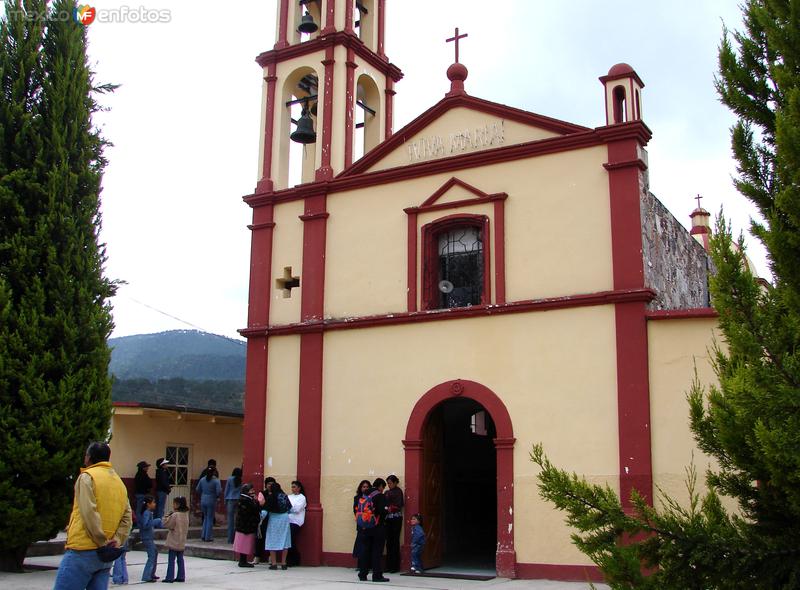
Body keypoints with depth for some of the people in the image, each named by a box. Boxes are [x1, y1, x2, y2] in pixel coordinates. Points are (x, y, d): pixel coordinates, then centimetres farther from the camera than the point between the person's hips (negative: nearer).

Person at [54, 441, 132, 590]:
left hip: (82, 551, -7)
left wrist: (102, 542, -11)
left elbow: (89, 514, -14)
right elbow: (127, 517, 8)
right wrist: (117, 541, 0)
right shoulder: (119, 482, 16)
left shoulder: (87, 477, -4)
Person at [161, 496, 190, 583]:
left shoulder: (175, 515, -18)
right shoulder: (186, 514, 5)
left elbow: (165, 524, -14)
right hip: (182, 542, 7)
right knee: (180, 559, 12)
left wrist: (167, 517, 4)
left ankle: (169, 578, 0)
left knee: (171, 560, -1)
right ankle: (181, 577, 14)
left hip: (174, 542, -7)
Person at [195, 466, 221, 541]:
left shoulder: (202, 480, 2)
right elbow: (219, 491, -19)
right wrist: (217, 495, 2)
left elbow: (197, 489, 7)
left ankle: (203, 535, 19)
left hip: (203, 501, 4)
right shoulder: (216, 481, -12)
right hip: (211, 501, -4)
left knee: (205, 517, 20)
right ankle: (208, 537, 10)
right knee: (210, 518, 7)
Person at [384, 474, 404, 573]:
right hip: (388, 518, 6)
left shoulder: (398, 491, -1)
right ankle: (389, 565, 9)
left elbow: (398, 505, -11)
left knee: (395, 541, -5)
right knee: (389, 541, 5)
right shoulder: (387, 493, 18)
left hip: (396, 518, -6)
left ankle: (395, 566, -3)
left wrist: (389, 509, -21)